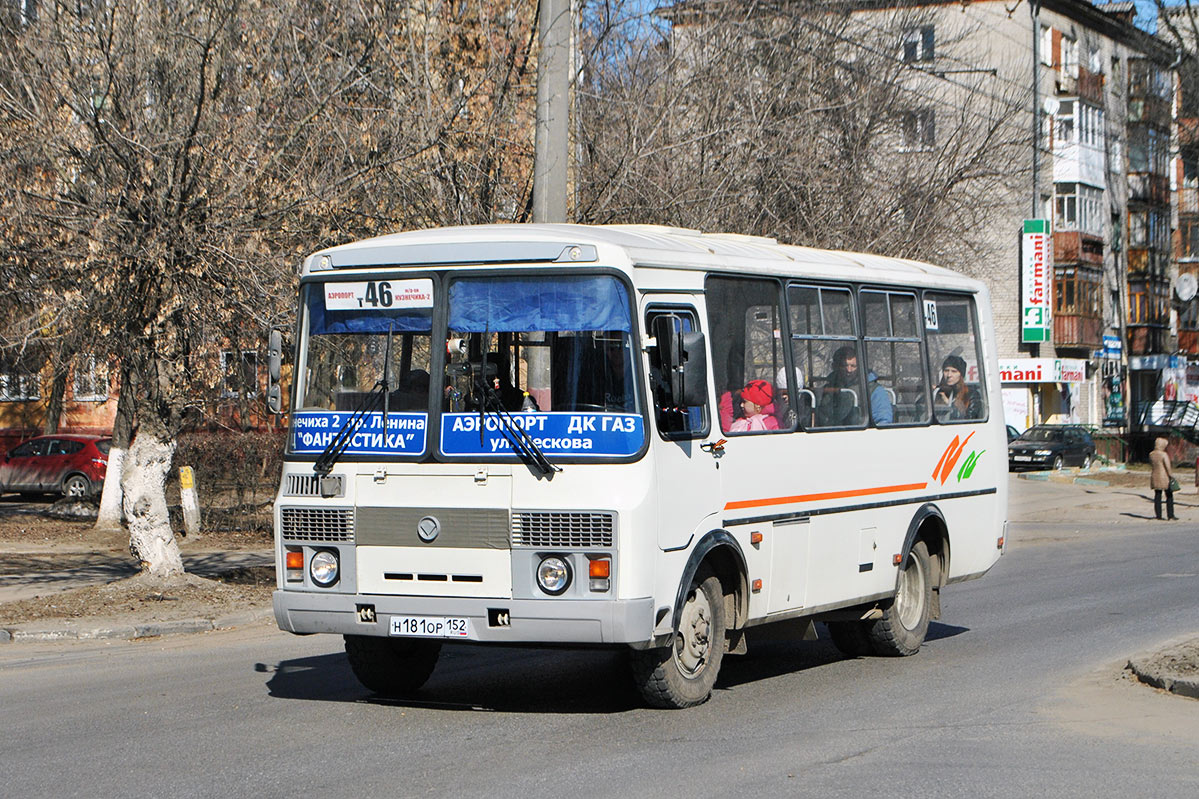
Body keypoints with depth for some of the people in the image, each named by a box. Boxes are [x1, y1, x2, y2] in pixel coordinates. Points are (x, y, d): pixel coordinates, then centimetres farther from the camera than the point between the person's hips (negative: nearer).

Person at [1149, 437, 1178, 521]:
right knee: (1169, 496, 4)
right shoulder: (1164, 455, -16)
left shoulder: (1151, 454, 3)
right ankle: (1170, 516, 4)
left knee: (1157, 496, 9)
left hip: (1155, 476, 6)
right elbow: (1168, 467, -16)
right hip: (1165, 477, -6)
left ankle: (1158, 516, 8)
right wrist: (1171, 476, -7)